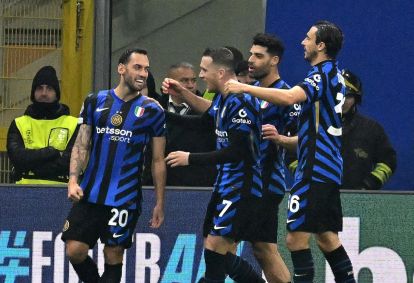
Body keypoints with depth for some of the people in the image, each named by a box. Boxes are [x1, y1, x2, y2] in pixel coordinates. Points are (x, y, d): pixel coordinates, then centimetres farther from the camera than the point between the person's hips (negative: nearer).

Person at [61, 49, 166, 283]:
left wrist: (160, 203, 3)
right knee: (75, 251, -4)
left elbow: (158, 160, 5)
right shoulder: (95, 102, 7)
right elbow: (81, 145, 10)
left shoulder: (152, 111, 1)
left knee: (113, 257, 1)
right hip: (90, 194, 2)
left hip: (125, 199, -2)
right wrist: (73, 180, -5)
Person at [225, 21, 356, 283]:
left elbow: (290, 97, -31)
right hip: (330, 169, 10)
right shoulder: (335, 74, 17)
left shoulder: (324, 72, -13)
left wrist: (245, 87, -25)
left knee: (296, 238, -10)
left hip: (315, 169, -10)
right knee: (327, 237, 14)